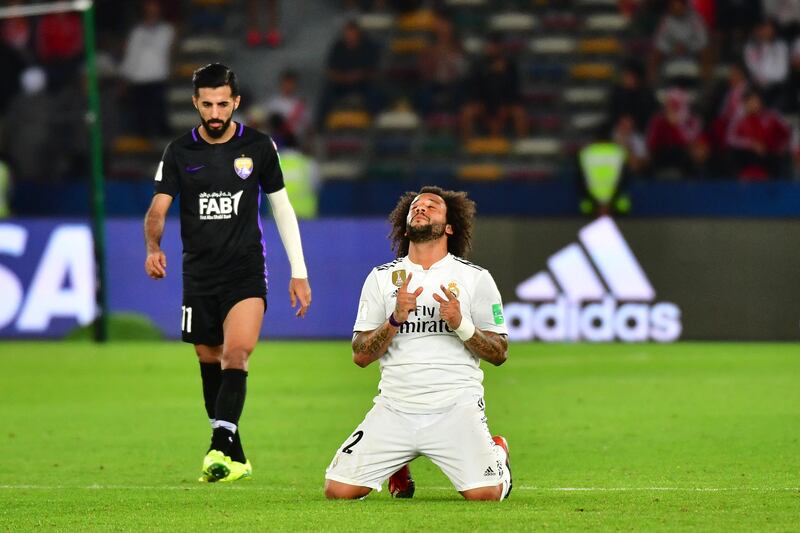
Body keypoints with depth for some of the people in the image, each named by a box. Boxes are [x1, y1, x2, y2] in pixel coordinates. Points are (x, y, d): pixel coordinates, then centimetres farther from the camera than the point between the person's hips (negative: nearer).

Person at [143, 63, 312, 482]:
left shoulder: (259, 147, 1)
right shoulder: (179, 152, 1)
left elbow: (282, 208, 8)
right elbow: (158, 210, -4)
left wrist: (299, 273, 6)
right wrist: (153, 248, -27)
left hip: (246, 274, -2)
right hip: (199, 274, 2)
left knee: (237, 353, -21)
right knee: (210, 365, 6)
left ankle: (221, 447, -30)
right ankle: (235, 459, 17)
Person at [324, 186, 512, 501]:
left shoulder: (475, 278, 5)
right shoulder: (381, 277, 9)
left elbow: (499, 353, 4)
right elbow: (360, 356, 4)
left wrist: (461, 325, -14)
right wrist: (396, 319, -13)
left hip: (456, 407, -2)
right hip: (395, 408, 2)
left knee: (484, 494, -21)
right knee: (338, 490, -12)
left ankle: (497, 452, 18)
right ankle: (398, 466, 21)